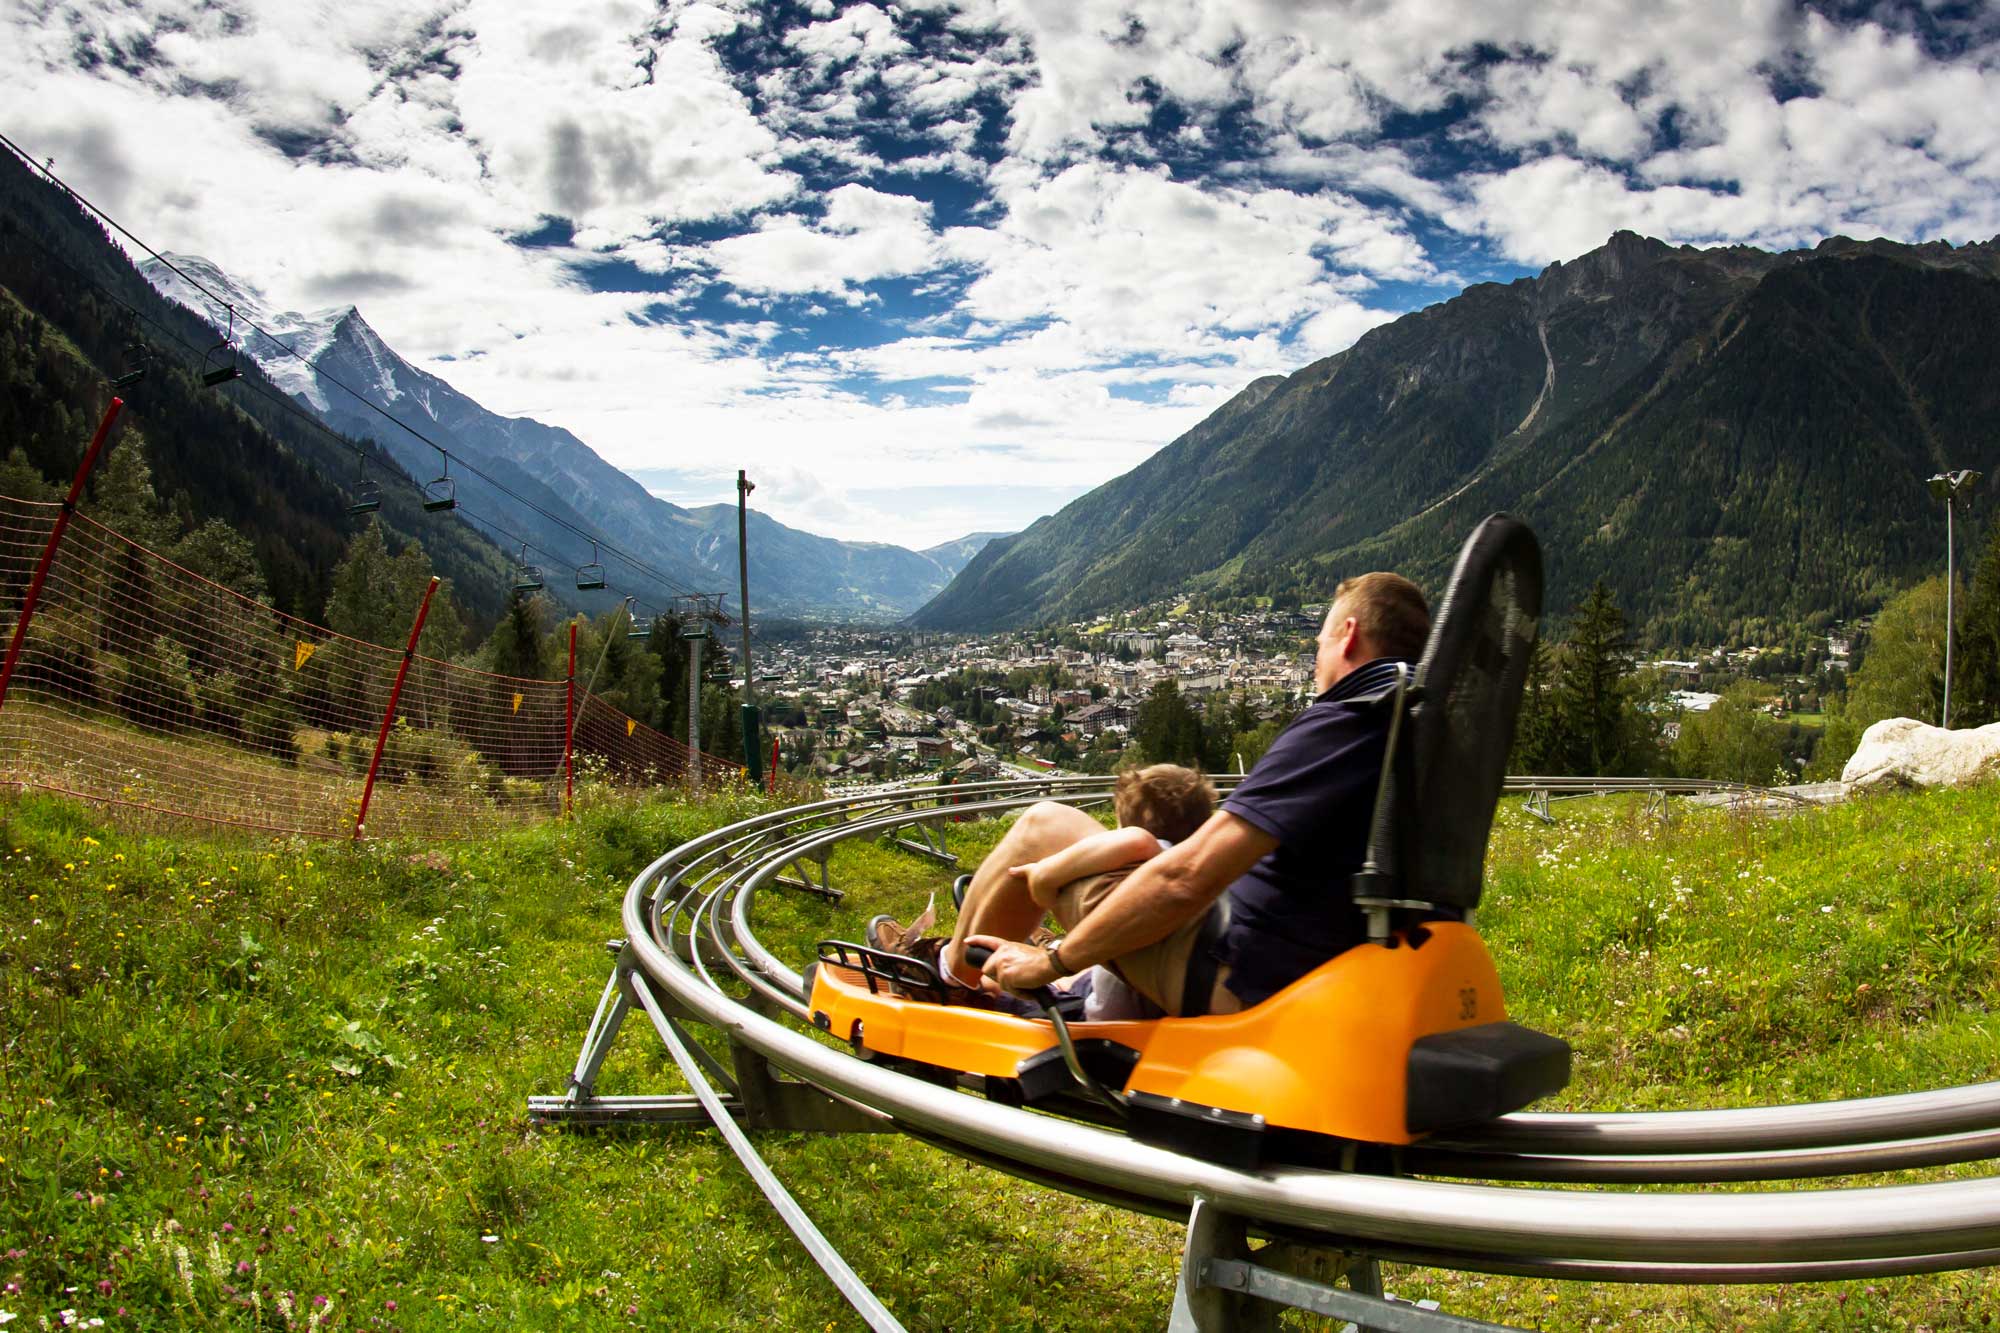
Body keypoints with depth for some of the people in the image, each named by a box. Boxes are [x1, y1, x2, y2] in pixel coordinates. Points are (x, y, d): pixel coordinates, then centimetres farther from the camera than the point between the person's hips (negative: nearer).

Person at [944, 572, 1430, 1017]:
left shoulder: (1339, 724, -21)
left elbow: (1188, 877, -25)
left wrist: (1052, 961, -13)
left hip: (1241, 988, -8)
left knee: (1044, 825, 2)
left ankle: (959, 972, 26)